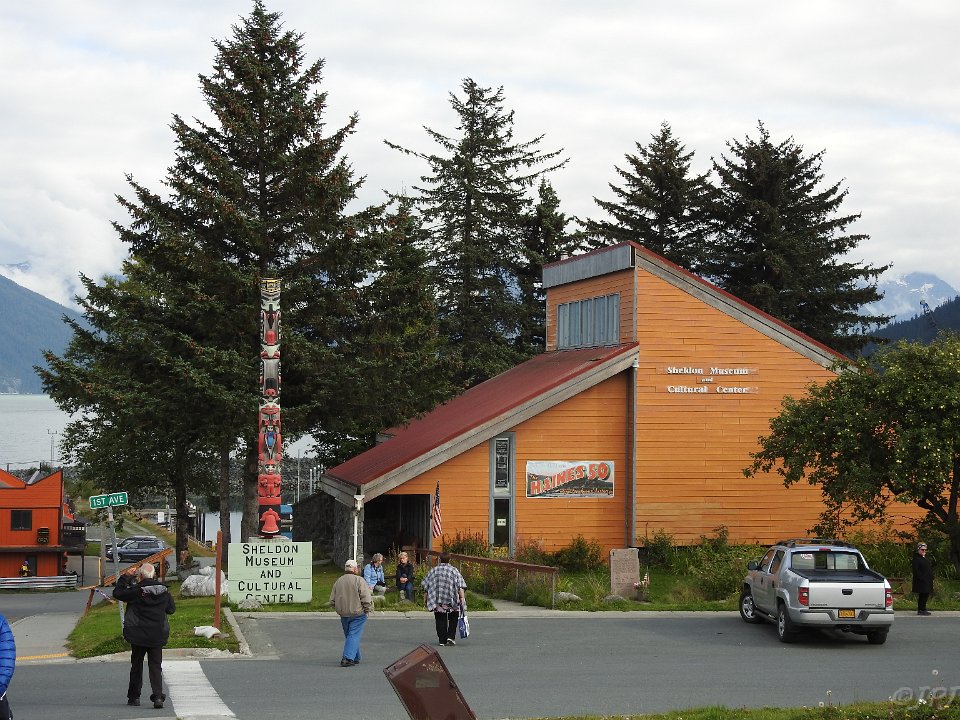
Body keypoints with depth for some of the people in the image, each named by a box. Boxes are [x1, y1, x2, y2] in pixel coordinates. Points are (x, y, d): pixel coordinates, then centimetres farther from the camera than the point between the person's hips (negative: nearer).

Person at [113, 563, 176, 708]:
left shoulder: (136, 591, -13)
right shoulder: (164, 591, -1)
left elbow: (117, 593, -3)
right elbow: (172, 609, 12)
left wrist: (125, 577, 6)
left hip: (138, 635, -2)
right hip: (158, 636, 2)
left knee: (136, 665, 14)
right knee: (155, 666, 5)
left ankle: (134, 696, 19)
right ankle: (158, 696, -11)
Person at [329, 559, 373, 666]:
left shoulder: (338, 581, 7)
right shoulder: (359, 580, -11)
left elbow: (332, 600, 11)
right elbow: (366, 598, -16)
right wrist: (367, 610, -3)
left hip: (343, 614, 6)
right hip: (357, 613, -6)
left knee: (349, 635, 18)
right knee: (354, 635, -6)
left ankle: (355, 658, 24)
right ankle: (348, 658, -18)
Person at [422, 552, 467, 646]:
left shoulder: (433, 570, 8)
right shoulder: (454, 570, 0)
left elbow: (426, 586, 11)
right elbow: (460, 587, -9)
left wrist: (427, 598, 20)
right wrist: (462, 598, -9)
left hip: (437, 601, 2)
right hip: (451, 600, -2)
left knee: (440, 620, 6)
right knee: (453, 619, 13)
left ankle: (442, 640, 2)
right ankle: (451, 636, 0)